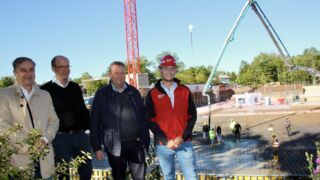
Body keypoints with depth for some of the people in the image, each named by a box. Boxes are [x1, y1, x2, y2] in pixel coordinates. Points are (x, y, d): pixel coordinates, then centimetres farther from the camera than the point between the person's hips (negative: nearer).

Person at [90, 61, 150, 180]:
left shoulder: (133, 92, 7)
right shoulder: (102, 94, -1)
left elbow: (143, 117, 9)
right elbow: (95, 122, -1)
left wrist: (146, 139, 5)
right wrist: (97, 147, -4)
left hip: (136, 143, 2)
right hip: (115, 145, -2)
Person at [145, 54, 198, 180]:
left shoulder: (185, 91, 6)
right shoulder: (152, 94, 1)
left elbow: (192, 116, 4)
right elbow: (150, 121, -4)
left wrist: (183, 137, -9)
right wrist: (166, 140, -12)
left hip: (184, 143, 1)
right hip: (163, 145, -1)